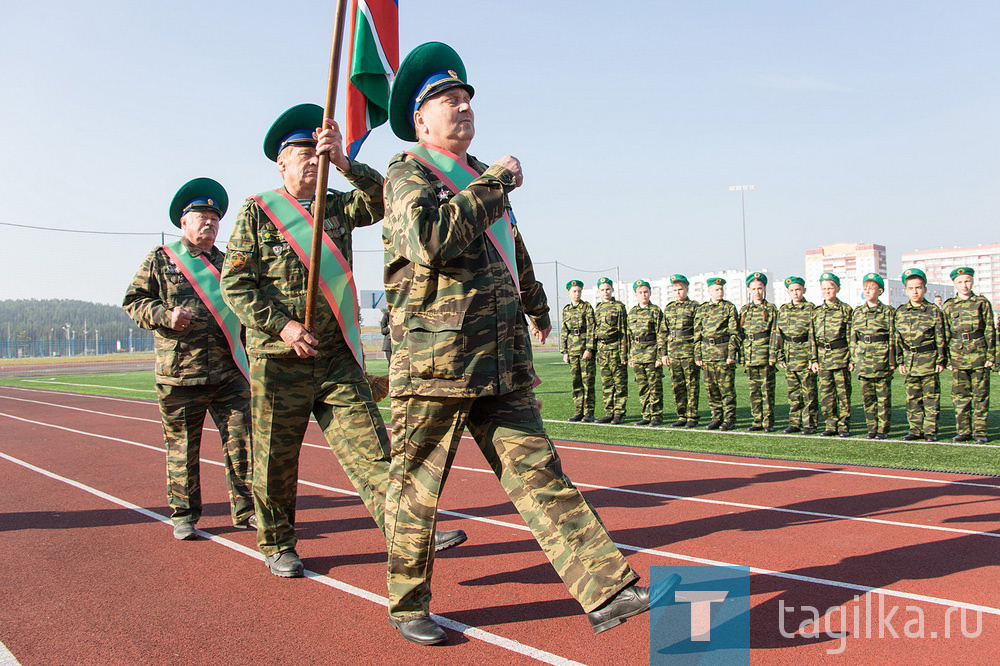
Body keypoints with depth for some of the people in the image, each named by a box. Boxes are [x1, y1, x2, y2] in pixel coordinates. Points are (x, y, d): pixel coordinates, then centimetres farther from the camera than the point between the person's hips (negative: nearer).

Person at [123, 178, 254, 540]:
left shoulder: (226, 263, 17)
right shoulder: (160, 259, 7)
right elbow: (134, 301, 4)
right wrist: (165, 315, -14)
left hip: (229, 374, 3)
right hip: (179, 375, -3)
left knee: (242, 439, 0)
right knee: (181, 448, 5)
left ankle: (245, 510, 11)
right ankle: (184, 516, 19)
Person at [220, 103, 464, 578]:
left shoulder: (339, 207, 11)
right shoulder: (257, 212, 2)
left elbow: (380, 200, -9)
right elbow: (234, 282, -4)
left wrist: (343, 163, -24)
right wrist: (282, 326, -15)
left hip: (338, 359, 2)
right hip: (278, 361, -2)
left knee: (368, 445, -6)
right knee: (276, 459, 9)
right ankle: (276, 545, 27)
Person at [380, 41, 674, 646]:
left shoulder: (484, 181, 22)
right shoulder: (407, 175, -2)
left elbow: (514, 249, 39)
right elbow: (429, 239, -25)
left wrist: (536, 304, 52)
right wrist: (493, 183, -13)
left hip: (503, 366, 6)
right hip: (434, 362, -6)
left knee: (538, 472, 1)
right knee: (417, 487, 5)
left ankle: (607, 589, -1)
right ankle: (409, 607, 22)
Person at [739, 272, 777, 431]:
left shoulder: (771, 309, 3)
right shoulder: (744, 310, 14)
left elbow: (775, 334, -2)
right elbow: (740, 333, 14)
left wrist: (773, 355, -10)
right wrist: (742, 355, 8)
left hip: (765, 353, -4)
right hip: (750, 354, 4)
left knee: (767, 389, -2)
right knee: (754, 390, 6)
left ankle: (768, 422, 4)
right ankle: (757, 421, 13)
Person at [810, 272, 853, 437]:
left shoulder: (845, 309, 1)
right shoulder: (816, 312, 10)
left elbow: (850, 335, -1)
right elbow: (812, 336, 11)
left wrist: (851, 358, -6)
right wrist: (813, 359, 5)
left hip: (840, 355, -3)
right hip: (822, 357, 4)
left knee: (843, 392, 0)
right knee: (826, 394, 5)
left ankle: (844, 426, 9)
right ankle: (831, 425, 14)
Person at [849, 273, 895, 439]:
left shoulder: (887, 312, 0)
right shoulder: (857, 312, 10)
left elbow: (892, 337, -1)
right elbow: (853, 338, 12)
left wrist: (892, 360, -5)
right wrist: (853, 359, 8)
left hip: (882, 358, -3)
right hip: (863, 359, 3)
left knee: (883, 397, 1)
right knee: (867, 396, 6)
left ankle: (883, 429, 9)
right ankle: (872, 428, 15)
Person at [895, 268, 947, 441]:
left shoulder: (934, 311, 0)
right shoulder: (900, 312, 8)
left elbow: (940, 338, 0)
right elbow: (897, 338, 10)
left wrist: (941, 361, -4)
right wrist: (900, 361, 6)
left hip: (929, 359, -3)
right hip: (910, 360, 3)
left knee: (931, 396, 1)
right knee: (912, 397, 7)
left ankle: (930, 430, 8)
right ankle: (915, 429, 15)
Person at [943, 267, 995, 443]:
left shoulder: (982, 303, 4)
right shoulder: (948, 306, 7)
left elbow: (990, 331, 4)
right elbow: (945, 334, 8)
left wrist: (991, 356, -2)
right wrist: (947, 359, 4)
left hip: (979, 354, -1)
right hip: (958, 354, 1)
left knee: (980, 394, 2)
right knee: (960, 394, 4)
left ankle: (980, 431, 9)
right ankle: (964, 431, 11)